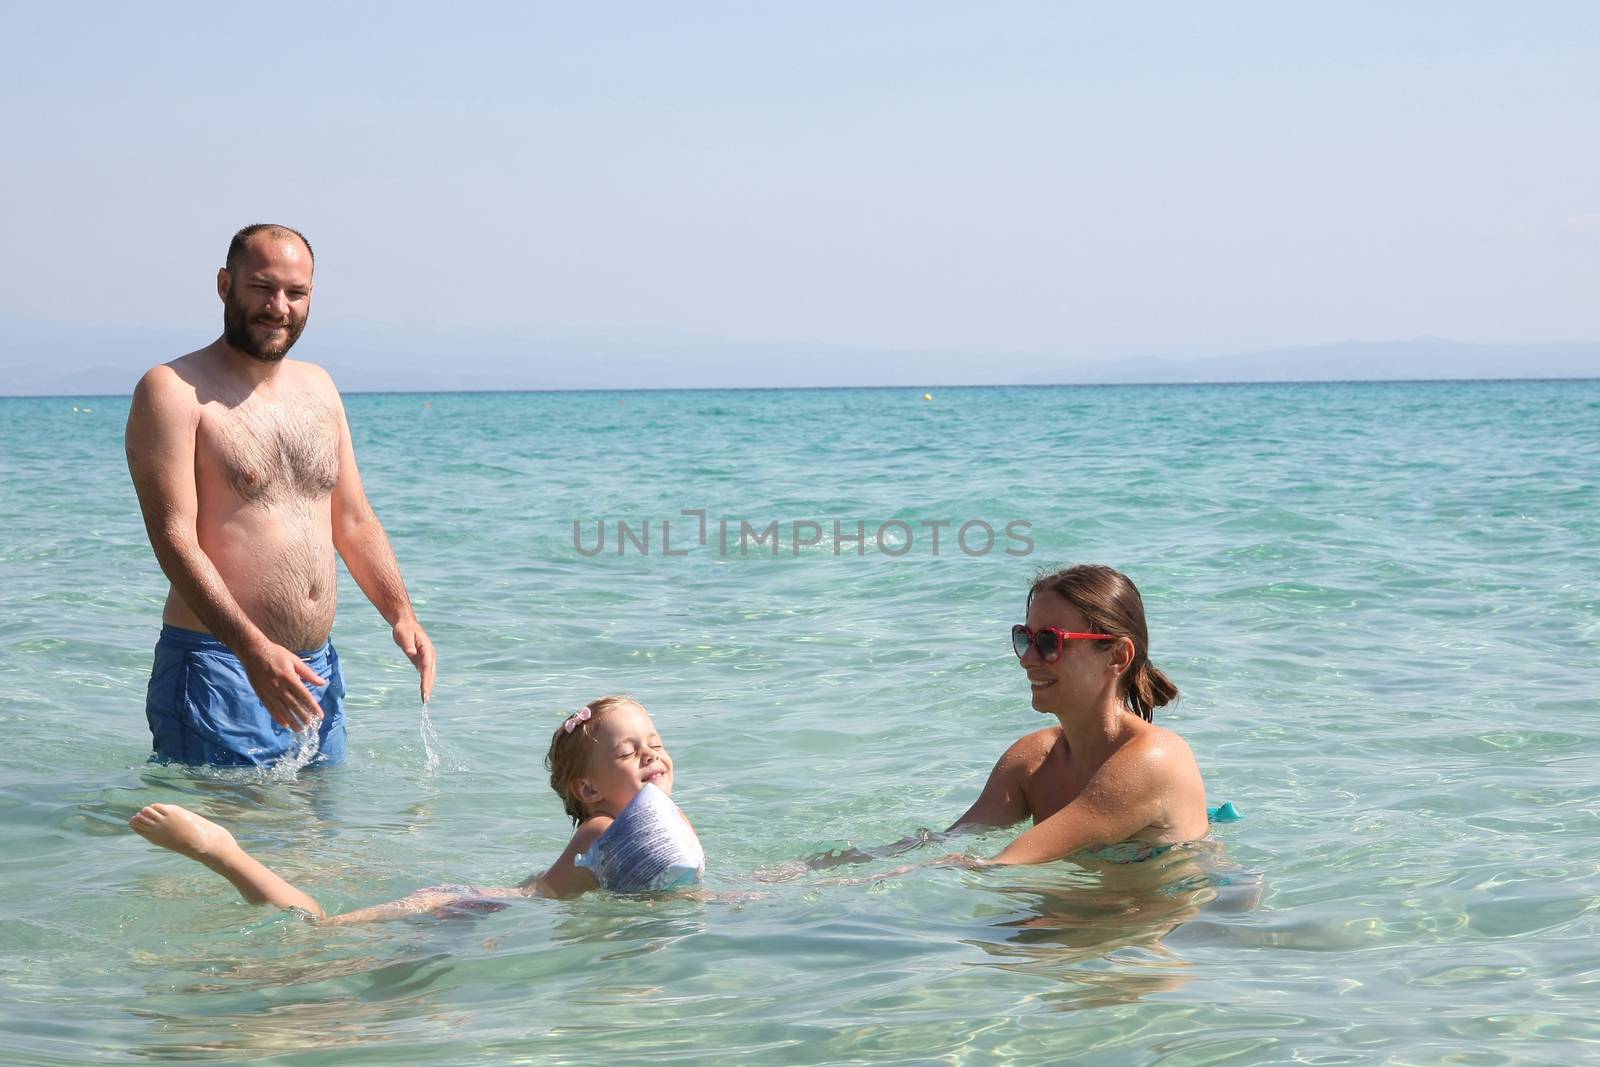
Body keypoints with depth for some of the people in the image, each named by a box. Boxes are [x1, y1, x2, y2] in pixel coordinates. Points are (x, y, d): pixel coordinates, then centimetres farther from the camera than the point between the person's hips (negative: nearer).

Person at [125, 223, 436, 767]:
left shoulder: (318, 388, 15)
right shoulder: (173, 391, -8)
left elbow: (355, 522, 19)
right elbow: (173, 537, -17)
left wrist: (401, 614, 3)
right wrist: (254, 649, -27)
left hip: (316, 672, 7)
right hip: (219, 667, -7)